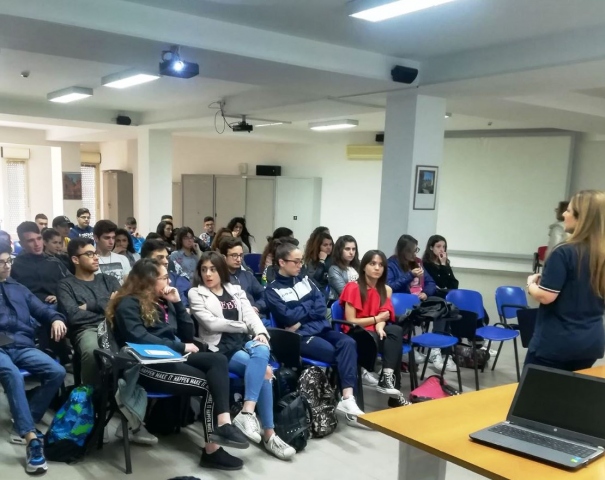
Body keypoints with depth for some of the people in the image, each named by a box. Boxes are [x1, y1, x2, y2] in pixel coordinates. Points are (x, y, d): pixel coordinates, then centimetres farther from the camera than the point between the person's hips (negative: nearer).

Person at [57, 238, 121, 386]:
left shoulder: (109, 280, 25)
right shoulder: (66, 285, 14)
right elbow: (73, 316, -4)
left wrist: (91, 305, 0)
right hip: (87, 329, -2)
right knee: (93, 352, -39)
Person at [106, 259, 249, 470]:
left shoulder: (163, 302, 19)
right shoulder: (129, 305, -4)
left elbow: (188, 334, 16)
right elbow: (139, 339, -20)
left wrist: (177, 302, 7)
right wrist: (181, 347, -16)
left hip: (171, 358, 7)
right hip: (147, 367, -7)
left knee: (218, 360, -22)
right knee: (209, 383, -22)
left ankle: (224, 423, -35)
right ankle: (212, 449, -17)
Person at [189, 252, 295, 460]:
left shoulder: (236, 291, 21)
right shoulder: (196, 293, 7)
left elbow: (251, 315, 8)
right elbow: (211, 323, -7)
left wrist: (261, 333, -14)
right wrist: (244, 325, -4)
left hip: (245, 341, 4)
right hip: (221, 347, -4)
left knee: (261, 351, -32)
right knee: (262, 370, -27)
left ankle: (247, 413, -35)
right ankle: (269, 434, -26)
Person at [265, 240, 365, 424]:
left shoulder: (304, 280, 16)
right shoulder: (273, 290, 0)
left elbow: (321, 307, 6)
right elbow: (288, 317, -13)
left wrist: (301, 317, -8)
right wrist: (310, 306, 0)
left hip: (320, 327, 5)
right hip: (299, 336, -5)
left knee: (348, 343, -24)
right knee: (335, 352, -27)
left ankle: (347, 399, -33)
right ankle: (346, 398, -13)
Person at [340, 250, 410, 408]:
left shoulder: (386, 290, 9)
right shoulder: (353, 288, -8)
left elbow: (383, 317, 1)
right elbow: (351, 322, -11)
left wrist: (380, 326, -22)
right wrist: (377, 319, -6)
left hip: (376, 332, 5)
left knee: (396, 331, -29)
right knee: (372, 339, -37)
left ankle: (387, 378, -33)